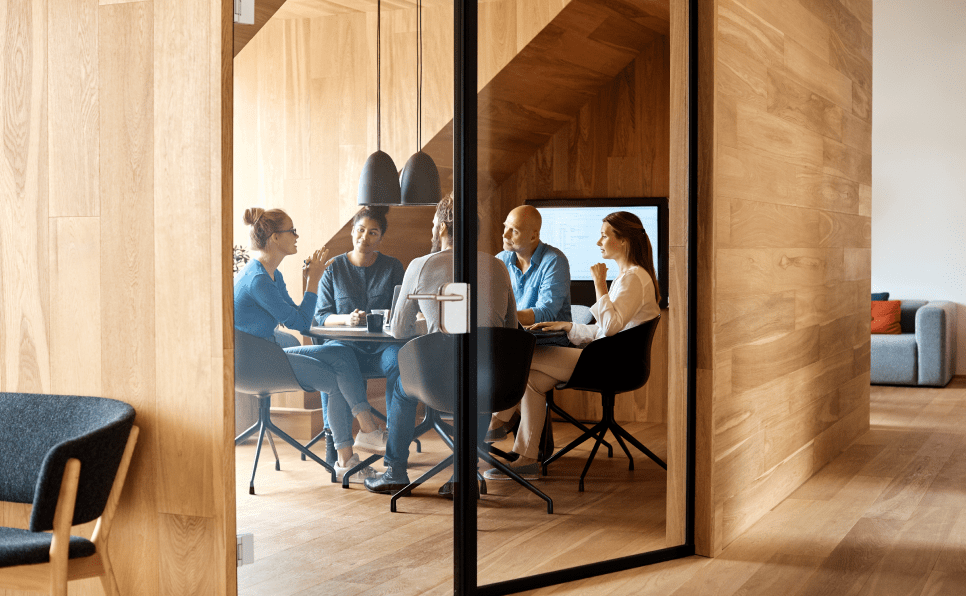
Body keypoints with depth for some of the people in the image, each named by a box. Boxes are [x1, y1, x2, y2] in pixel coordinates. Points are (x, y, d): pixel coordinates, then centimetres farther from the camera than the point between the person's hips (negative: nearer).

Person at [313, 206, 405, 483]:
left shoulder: (393, 267, 13)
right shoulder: (334, 268, 11)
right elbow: (321, 317, 7)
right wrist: (347, 319, -13)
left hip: (382, 344, 1)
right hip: (344, 342, 0)